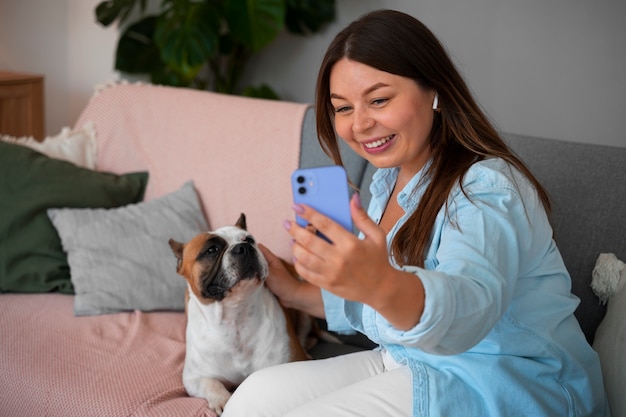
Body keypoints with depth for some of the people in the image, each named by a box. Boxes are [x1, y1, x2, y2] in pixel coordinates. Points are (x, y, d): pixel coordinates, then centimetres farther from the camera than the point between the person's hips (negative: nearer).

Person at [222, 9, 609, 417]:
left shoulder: (488, 189, -20)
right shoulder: (387, 182, 9)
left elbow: (469, 307, -41)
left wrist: (383, 285, -60)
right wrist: (295, 292, 6)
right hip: (410, 366, 9)